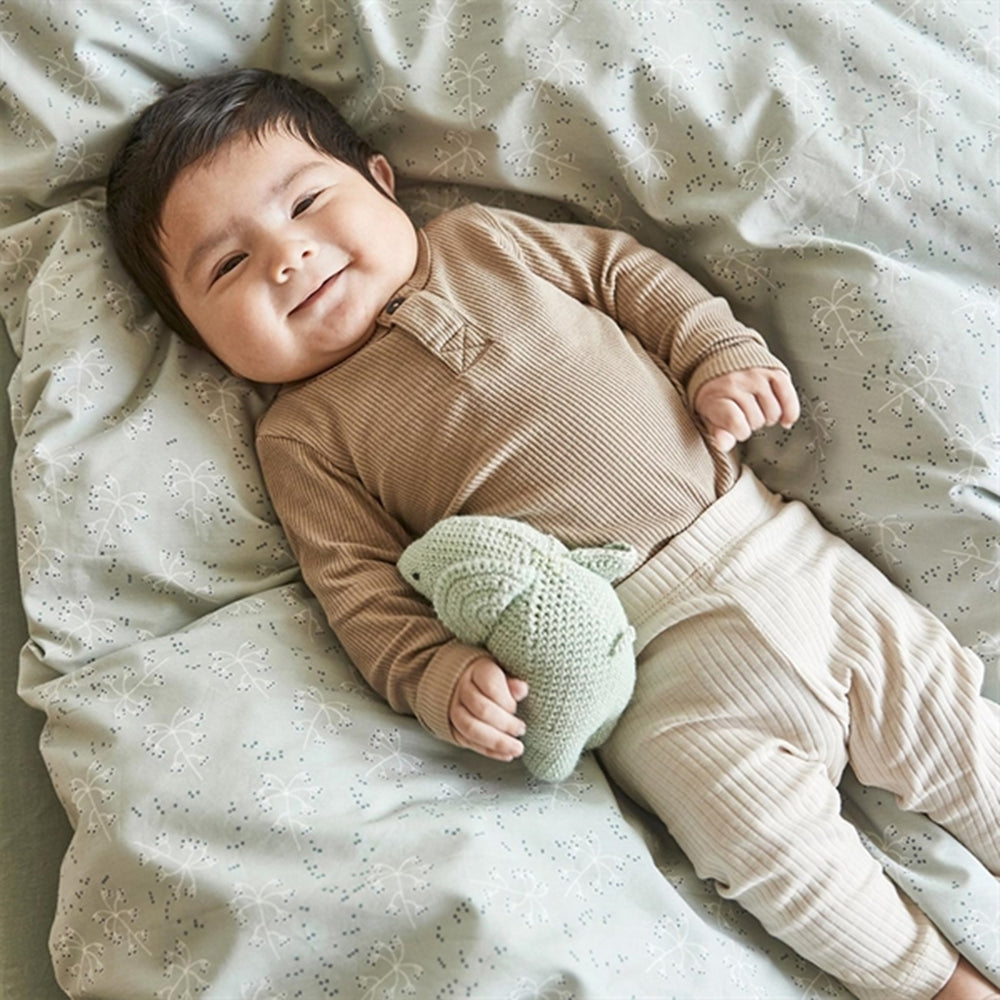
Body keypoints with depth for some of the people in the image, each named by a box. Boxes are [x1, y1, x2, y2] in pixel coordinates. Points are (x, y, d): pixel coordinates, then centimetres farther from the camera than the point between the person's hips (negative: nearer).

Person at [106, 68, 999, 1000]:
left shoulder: (487, 237, 10)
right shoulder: (304, 435, 2)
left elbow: (629, 272, 15)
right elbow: (360, 588, -3)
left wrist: (721, 353, 2)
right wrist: (442, 679, -18)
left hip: (773, 539, 4)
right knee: (758, 820, -16)